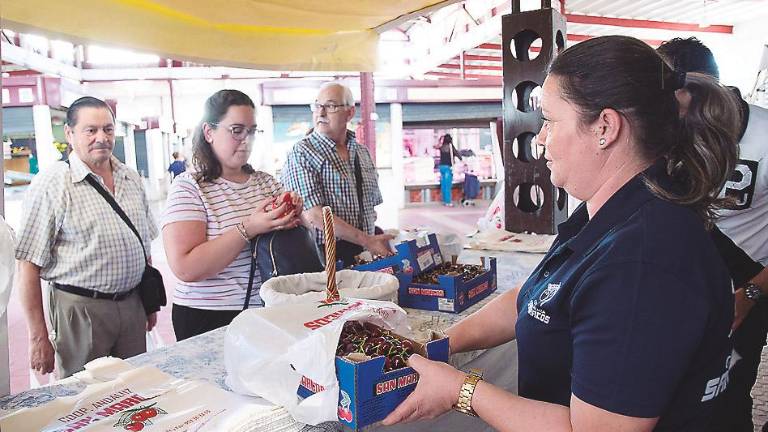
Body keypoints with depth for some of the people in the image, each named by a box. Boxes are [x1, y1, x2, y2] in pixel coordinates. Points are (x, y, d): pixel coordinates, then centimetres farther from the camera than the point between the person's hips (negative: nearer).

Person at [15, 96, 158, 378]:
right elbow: (29, 266, -12)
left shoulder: (131, 180, 9)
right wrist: (38, 338, -13)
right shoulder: (51, 185, -10)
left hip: (132, 305, 5)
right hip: (80, 309, -5)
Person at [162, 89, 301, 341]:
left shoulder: (266, 181, 6)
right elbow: (186, 268, -22)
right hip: (209, 321, -5)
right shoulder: (188, 188, -12)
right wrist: (249, 229, -28)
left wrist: (290, 218, -12)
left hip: (268, 311, 6)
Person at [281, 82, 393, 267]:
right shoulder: (301, 153, -6)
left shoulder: (362, 152, 15)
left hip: (364, 253, 6)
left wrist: (375, 242, 6)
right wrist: (367, 241, -16)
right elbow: (313, 215, -16)